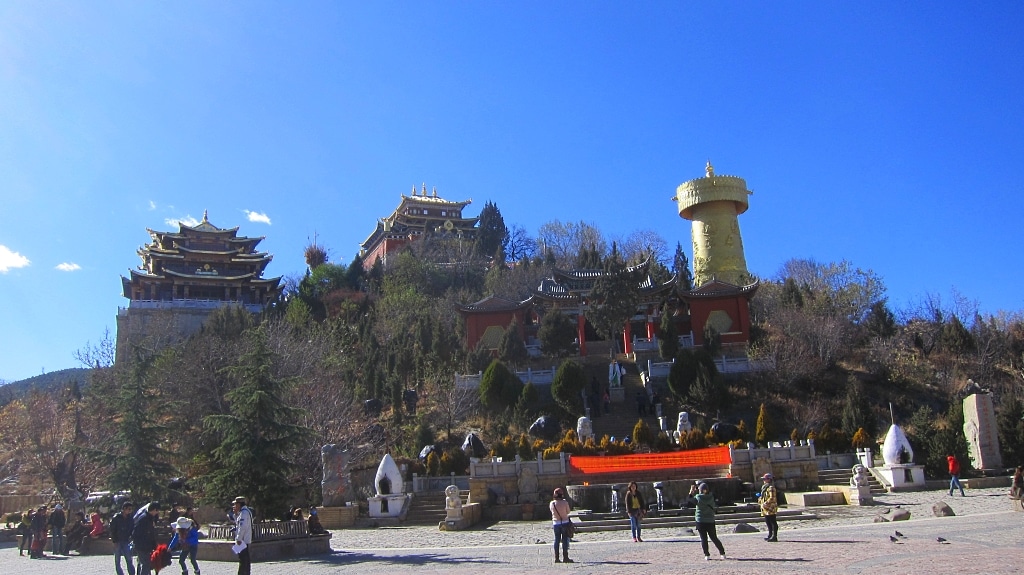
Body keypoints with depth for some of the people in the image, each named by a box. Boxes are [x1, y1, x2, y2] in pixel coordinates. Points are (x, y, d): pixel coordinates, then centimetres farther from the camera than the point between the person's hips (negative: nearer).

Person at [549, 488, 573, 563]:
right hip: (564, 523, -3)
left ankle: (556, 558, 8)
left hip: (556, 523, 3)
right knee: (565, 540, 2)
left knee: (557, 540, 8)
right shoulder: (565, 502, -13)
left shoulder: (552, 503, -5)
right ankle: (565, 557, 2)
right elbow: (568, 512, 0)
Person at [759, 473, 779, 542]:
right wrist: (760, 499, 12)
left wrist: (766, 503, -26)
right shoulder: (764, 487, 18)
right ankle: (770, 535, 24)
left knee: (773, 523, -6)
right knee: (768, 522, 15)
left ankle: (774, 537, -4)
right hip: (766, 509, 10)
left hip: (771, 508, -10)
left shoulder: (771, 488, -14)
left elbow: (772, 498, -22)